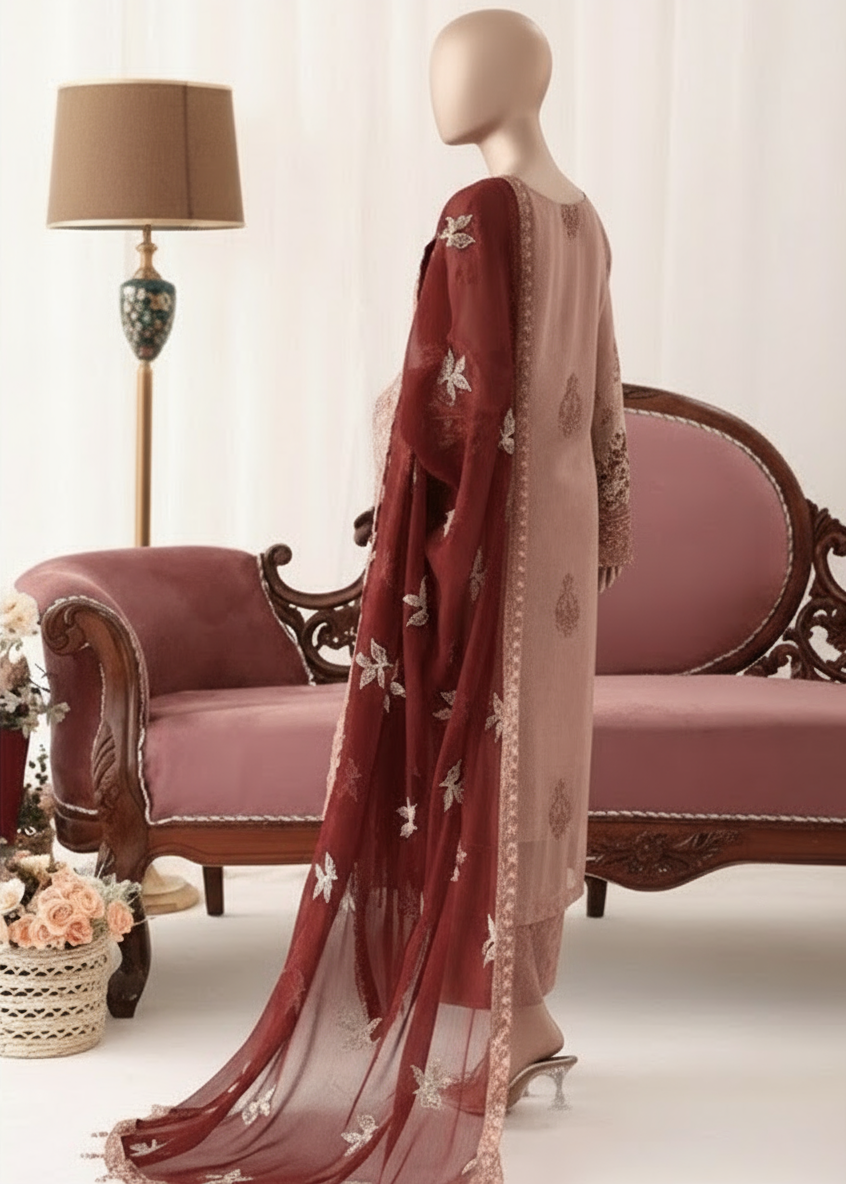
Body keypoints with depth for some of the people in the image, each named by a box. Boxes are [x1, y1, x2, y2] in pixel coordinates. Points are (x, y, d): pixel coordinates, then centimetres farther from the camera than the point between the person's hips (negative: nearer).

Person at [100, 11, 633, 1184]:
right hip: (554, 526, 9)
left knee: (471, 758, -2)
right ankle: (528, 1015, 22)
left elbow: (464, 404, -23)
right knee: (530, 755, 13)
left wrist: (395, 415, -5)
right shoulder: (580, 217, 10)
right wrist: (603, 536, 21)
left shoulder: (482, 216, -18)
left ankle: (500, 1037, 5)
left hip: (482, 531, -9)